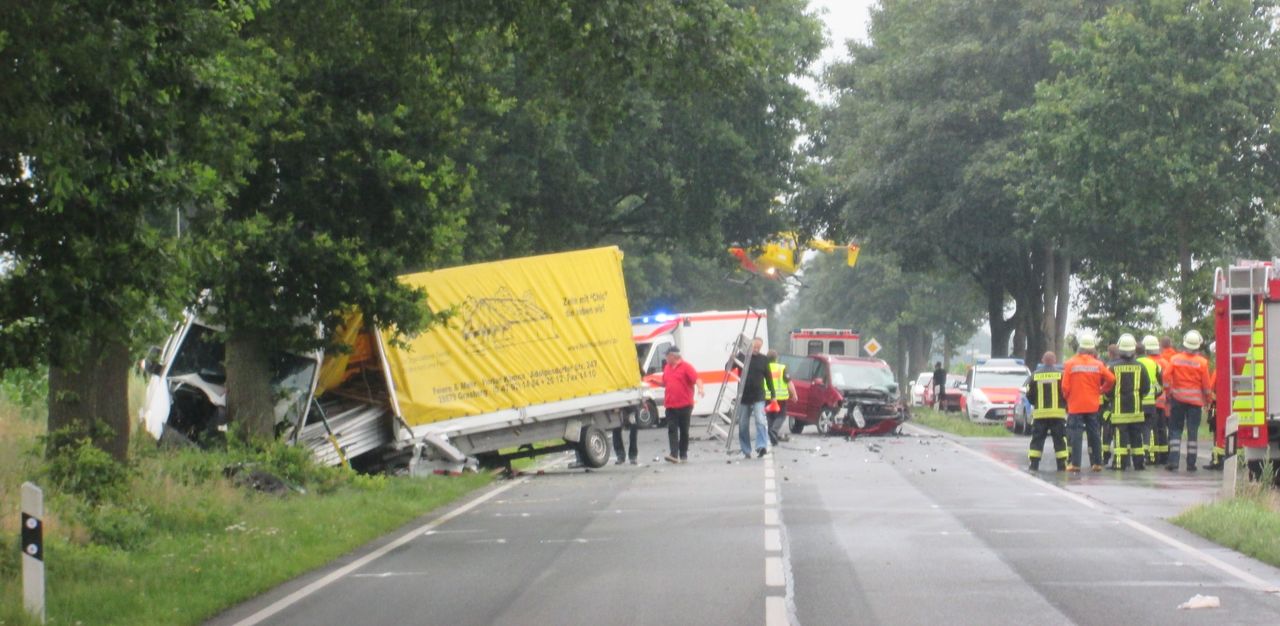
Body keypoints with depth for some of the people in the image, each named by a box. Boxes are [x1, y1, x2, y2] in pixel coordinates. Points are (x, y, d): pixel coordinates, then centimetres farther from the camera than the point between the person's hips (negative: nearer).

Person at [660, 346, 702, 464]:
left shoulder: (686, 366, -4)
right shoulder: (667, 367, 15)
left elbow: (696, 379, -12)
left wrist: (700, 388, -30)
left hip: (685, 405, -5)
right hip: (670, 405, 5)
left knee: (684, 431, 5)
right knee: (672, 429, -9)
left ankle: (683, 455, 13)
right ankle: (674, 454, -17)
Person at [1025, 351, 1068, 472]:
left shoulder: (1035, 375, 2)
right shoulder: (1061, 374, -4)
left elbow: (1029, 394, 6)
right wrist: (1065, 405, 18)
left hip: (1039, 412, 1)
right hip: (1058, 412, -1)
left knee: (1037, 439, 6)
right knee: (1059, 440, 5)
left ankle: (1034, 464, 1)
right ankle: (1061, 465, 2)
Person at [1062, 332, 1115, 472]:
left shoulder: (1070, 364, -8)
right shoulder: (1098, 364, -2)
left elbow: (1065, 387, -6)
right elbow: (1111, 379, -3)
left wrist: (1067, 398, 13)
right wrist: (1101, 391, 14)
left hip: (1075, 406, -2)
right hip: (1092, 405, 2)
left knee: (1075, 434, -1)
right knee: (1093, 434, 11)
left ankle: (1075, 463, -6)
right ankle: (1097, 463, 12)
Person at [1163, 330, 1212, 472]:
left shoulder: (1175, 359, -2)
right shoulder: (1202, 362, -6)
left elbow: (1166, 377, -5)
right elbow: (1206, 384, -3)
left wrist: (1168, 393, 8)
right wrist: (1207, 399, 11)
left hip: (1178, 398, 1)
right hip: (1195, 400, -1)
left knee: (1175, 430, 6)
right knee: (1193, 432, 4)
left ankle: (1173, 460, -4)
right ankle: (1191, 463, 3)